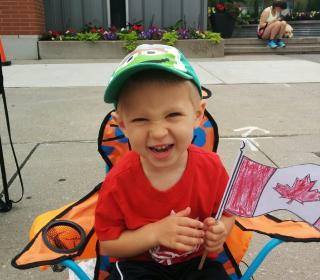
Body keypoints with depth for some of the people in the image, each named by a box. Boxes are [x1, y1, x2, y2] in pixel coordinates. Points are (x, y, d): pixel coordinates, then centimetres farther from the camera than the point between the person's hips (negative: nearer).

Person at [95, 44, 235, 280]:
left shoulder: (211, 167, -17)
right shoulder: (119, 182, -21)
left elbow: (227, 212, 2)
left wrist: (220, 231, -21)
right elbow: (107, 245, -11)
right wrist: (155, 232, -25)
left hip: (197, 260, 4)